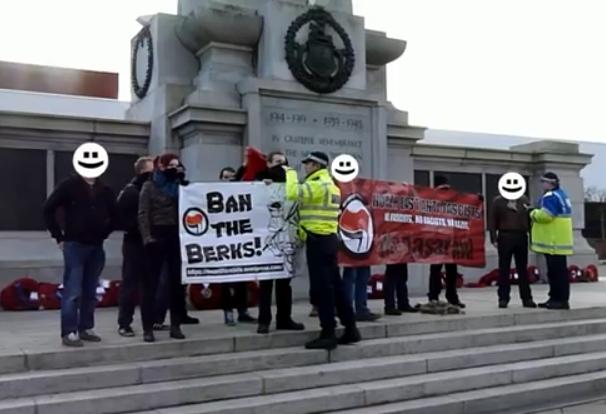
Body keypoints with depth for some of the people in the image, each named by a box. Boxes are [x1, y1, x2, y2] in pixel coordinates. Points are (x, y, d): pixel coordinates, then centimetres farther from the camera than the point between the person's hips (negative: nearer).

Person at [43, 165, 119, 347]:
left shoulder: (105, 190, 8)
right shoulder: (69, 185, -4)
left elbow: (115, 216, 18)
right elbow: (49, 209, -5)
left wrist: (104, 233, 9)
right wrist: (59, 237, -5)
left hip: (96, 247, 5)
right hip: (74, 245, -4)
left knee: (90, 292, 10)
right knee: (73, 292, -6)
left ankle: (85, 328, 19)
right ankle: (68, 332, -1)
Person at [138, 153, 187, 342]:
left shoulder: (178, 186, 15)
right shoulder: (149, 186, 1)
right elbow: (143, 215, -7)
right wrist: (147, 238, -17)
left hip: (176, 237, 5)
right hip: (157, 236, -4)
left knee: (177, 282, 6)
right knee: (151, 283, -1)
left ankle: (176, 326, 13)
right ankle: (148, 328, 3)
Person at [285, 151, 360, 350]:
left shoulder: (318, 184, -13)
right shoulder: (329, 184, 20)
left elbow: (293, 193, -24)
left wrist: (290, 173, -7)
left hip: (318, 240, -10)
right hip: (328, 238, 10)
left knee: (321, 288, -6)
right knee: (335, 285, 12)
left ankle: (328, 334, -3)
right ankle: (351, 329, 16)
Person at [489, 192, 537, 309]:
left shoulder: (524, 200, 9)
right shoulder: (498, 201, 3)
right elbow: (492, 221, 0)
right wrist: (494, 239, -5)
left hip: (521, 238, 2)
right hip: (505, 238, -2)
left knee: (523, 269, 7)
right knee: (504, 269, 3)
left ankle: (527, 298, 12)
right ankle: (503, 298, 9)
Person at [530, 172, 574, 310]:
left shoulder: (550, 197, -16)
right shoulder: (560, 195, 20)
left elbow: (545, 215, -25)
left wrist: (534, 213, -6)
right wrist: (537, 213, 10)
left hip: (554, 241, -11)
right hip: (555, 240, 11)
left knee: (558, 271, -7)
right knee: (555, 270, 14)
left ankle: (562, 300, -4)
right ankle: (555, 298, 20)